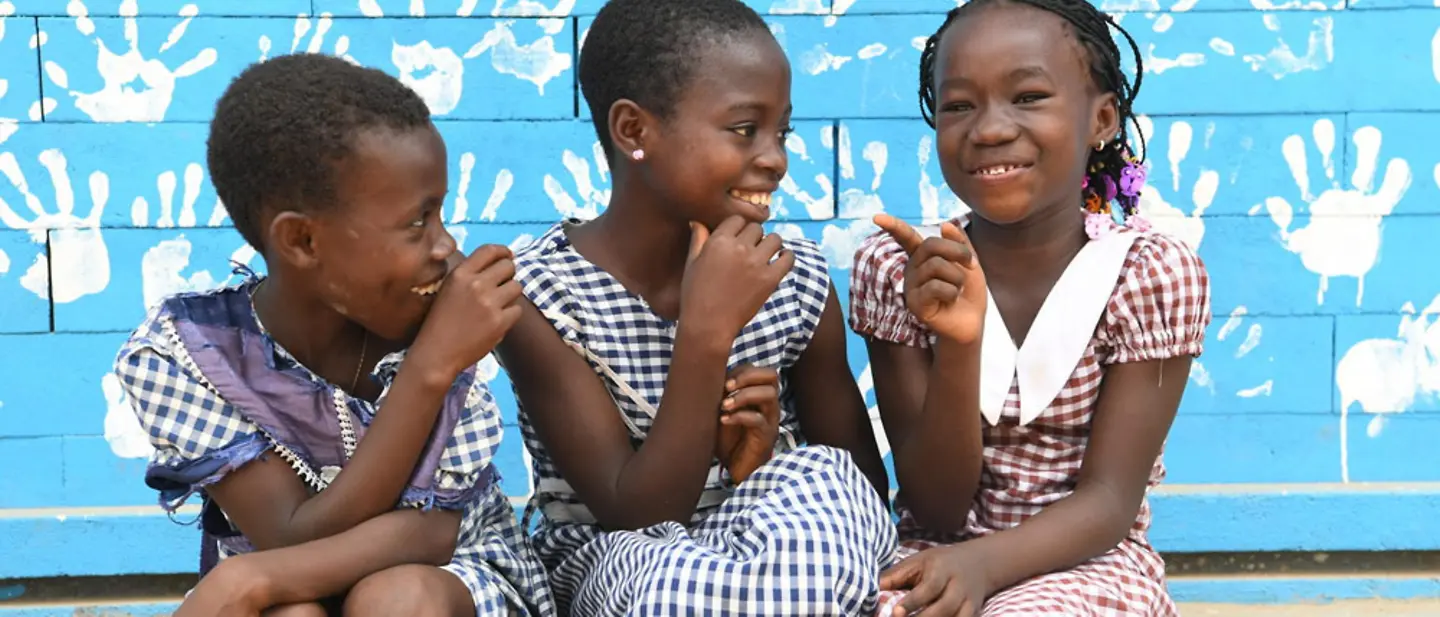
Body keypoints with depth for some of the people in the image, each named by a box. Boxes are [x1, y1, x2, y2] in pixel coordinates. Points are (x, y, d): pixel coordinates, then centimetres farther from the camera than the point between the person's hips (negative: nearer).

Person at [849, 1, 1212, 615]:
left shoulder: (1155, 275, -9)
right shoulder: (895, 268, -5)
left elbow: (1106, 502, -11)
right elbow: (935, 505, -8)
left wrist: (983, 561, -30)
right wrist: (958, 344, -24)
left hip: (1087, 563, -1)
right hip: (935, 556, 1)